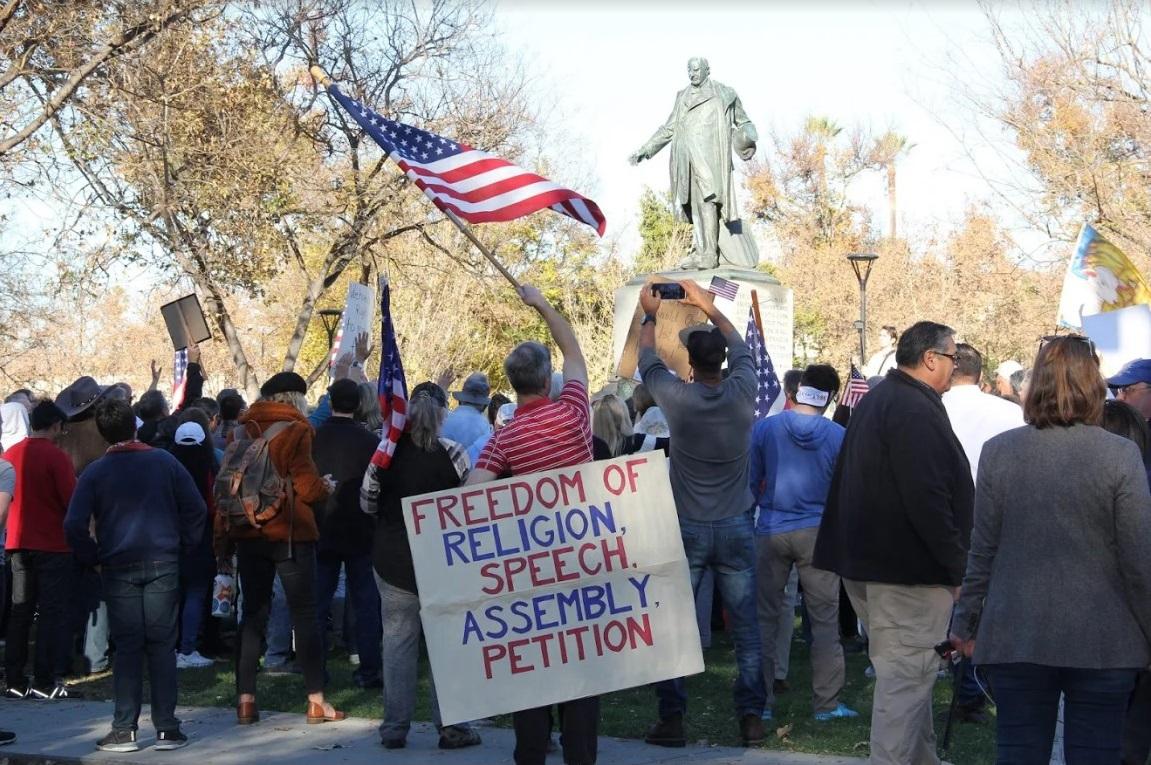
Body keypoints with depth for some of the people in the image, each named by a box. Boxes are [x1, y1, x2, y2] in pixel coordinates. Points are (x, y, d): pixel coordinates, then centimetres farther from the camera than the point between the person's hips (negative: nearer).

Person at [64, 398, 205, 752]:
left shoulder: (95, 472, -1)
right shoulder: (164, 461, 1)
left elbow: (74, 525, -7)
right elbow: (196, 509, 1)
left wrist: (93, 558, 5)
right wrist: (182, 546, 10)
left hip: (118, 568, 0)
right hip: (163, 564, 0)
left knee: (127, 647, 4)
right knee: (162, 645, 4)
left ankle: (124, 730, 3)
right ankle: (166, 728, 4)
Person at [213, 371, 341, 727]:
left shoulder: (243, 430, 8)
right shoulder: (295, 429, -7)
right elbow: (306, 485, -14)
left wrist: (223, 541, 11)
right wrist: (324, 488, 8)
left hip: (248, 534, 5)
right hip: (290, 534, -4)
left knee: (252, 615, 9)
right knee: (305, 614, 2)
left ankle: (245, 700, 7)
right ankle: (316, 700, 3)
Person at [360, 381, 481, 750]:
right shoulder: (451, 454, -11)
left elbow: (367, 503, 4)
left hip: (392, 559, 2)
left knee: (398, 640, 9)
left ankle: (395, 727, 10)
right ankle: (451, 727, 10)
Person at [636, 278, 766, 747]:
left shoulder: (677, 398, -13)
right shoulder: (742, 392, -8)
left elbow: (647, 359, 7)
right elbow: (740, 346, 13)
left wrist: (650, 315, 23)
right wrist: (708, 307, 22)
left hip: (687, 529, -2)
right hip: (736, 528, 2)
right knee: (746, 627, 7)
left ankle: (671, 718, 9)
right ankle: (751, 718, 7)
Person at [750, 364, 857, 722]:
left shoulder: (764, 428, -4)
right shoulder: (838, 436, -6)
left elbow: (751, 482, 3)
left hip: (771, 531, 1)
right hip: (818, 532, -1)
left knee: (766, 616, 9)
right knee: (824, 619, 6)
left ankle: (762, 701, 12)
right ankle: (827, 702, 8)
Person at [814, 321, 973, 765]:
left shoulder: (876, 400, 16)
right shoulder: (915, 411, -19)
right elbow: (927, 499, -26)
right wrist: (958, 562, -19)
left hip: (869, 557, 11)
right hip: (909, 565, -11)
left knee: (908, 672, 20)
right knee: (906, 676, -6)